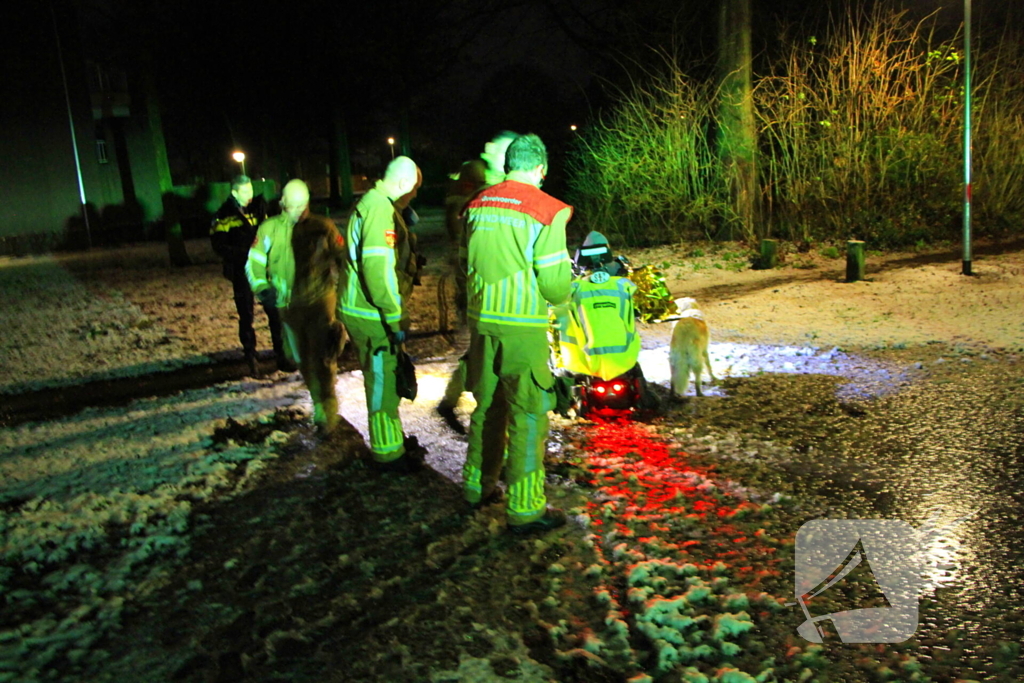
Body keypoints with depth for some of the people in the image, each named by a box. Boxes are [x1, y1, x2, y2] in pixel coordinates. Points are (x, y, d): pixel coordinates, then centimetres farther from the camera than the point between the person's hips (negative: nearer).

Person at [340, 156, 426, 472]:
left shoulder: (372, 203, 14)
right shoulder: (381, 209, -20)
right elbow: (378, 268, -28)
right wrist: (395, 317, -25)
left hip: (368, 311, 10)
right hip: (372, 315, -10)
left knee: (387, 378, 21)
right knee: (383, 382, 1)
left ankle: (392, 439, 36)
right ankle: (388, 454, 14)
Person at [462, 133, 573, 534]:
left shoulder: (477, 205, 6)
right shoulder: (546, 211, -11)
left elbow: (469, 262, 12)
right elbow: (555, 282, -11)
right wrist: (561, 297, 10)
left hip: (481, 320, 6)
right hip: (522, 326, -6)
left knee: (487, 405, 20)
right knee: (528, 415, 3)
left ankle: (478, 486, 34)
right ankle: (524, 509, 9)